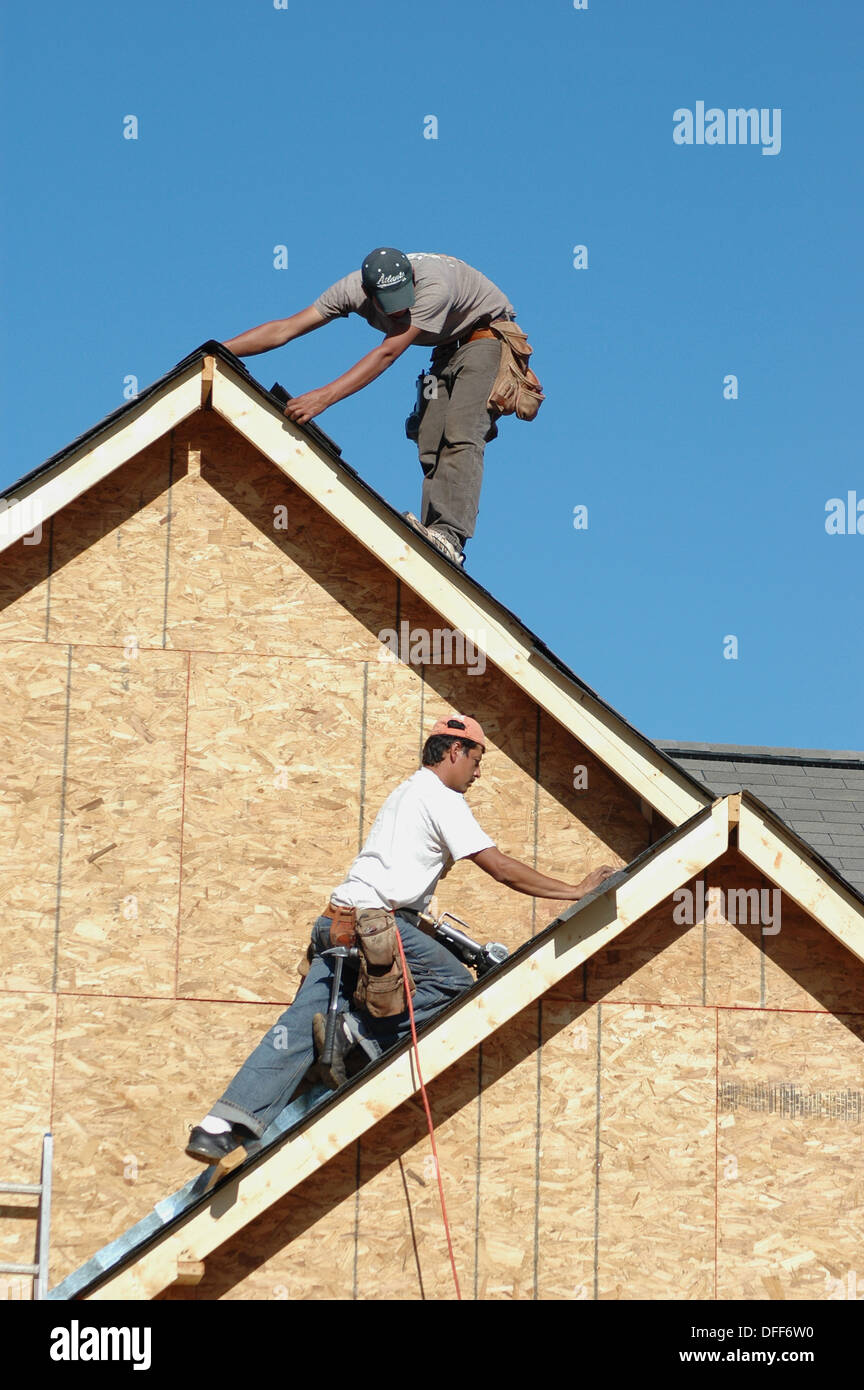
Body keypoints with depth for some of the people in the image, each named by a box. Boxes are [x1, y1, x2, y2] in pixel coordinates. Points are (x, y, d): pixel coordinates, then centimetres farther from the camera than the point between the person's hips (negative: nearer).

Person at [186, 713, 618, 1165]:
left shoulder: (406, 793, 29)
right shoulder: (441, 799, -1)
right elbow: (502, 869, -6)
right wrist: (575, 891, -1)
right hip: (373, 921, -9)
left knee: (298, 1029, -2)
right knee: (454, 982, -2)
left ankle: (219, 1128, -14)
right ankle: (358, 1031, -14)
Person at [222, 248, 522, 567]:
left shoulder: (434, 286, -38)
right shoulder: (353, 289, -18)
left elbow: (388, 353, -42)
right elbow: (284, 329, -15)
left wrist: (325, 396, -48)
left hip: (487, 335, -7)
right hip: (448, 347, 7)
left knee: (460, 435, -24)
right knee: (431, 448, -7)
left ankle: (450, 536, -35)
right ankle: (432, 544, -12)